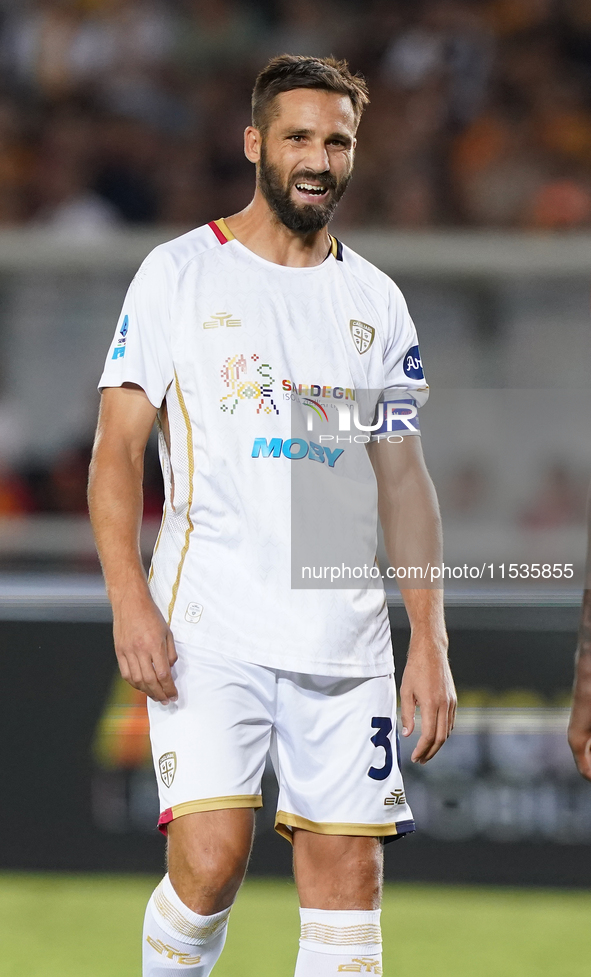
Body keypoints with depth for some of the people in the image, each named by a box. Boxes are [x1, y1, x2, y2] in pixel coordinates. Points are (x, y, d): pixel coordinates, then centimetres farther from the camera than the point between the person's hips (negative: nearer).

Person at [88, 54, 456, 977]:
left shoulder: (377, 301, 14)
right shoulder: (180, 273, 3)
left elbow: (403, 479, 15)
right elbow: (118, 449, 0)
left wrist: (430, 642, 7)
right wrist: (131, 601, -12)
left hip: (345, 642, 4)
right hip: (210, 629, -4)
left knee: (349, 876, -1)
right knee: (210, 861, -15)